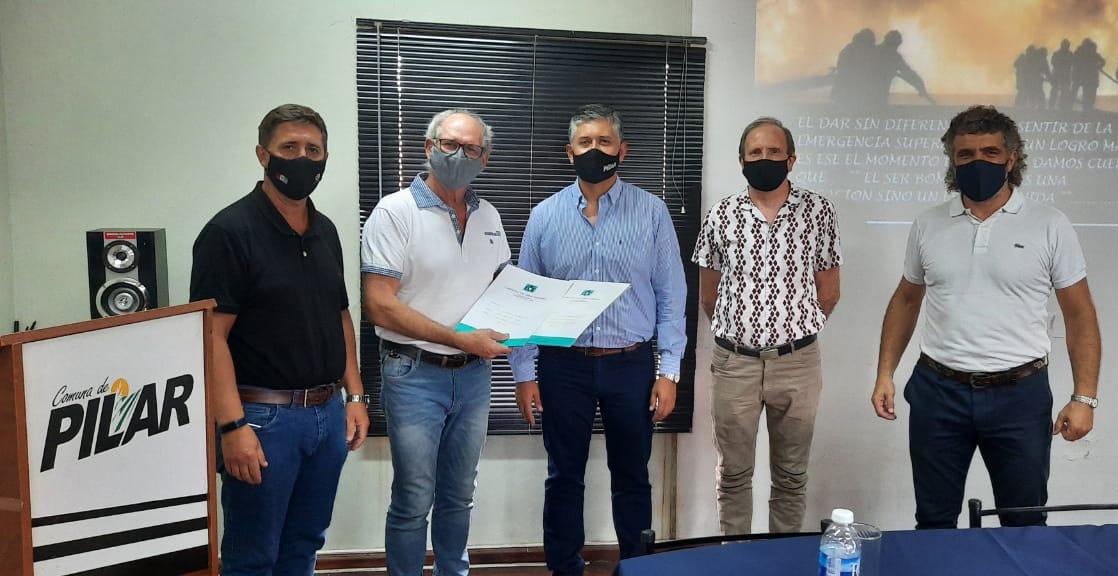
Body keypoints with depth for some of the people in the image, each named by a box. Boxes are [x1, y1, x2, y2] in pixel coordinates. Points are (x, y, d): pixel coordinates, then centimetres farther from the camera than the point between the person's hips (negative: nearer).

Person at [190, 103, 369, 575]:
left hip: (328, 412, 7)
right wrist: (233, 425, -22)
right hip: (263, 416, -6)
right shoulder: (230, 231, -11)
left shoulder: (325, 231, 11)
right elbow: (212, 335, -16)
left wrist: (354, 396, 10)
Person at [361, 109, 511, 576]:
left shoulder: (488, 216, 8)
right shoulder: (395, 212, -11)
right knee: (413, 502, 4)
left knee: (459, 496, 18)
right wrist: (460, 339, -20)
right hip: (415, 374, -5)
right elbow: (380, 306, -17)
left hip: (474, 375, 5)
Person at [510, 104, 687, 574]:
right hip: (563, 365, 1)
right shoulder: (545, 216, 1)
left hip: (631, 364, 0)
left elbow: (671, 296, -2)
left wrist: (668, 371, -6)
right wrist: (524, 373, -1)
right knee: (564, 478, 12)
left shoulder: (651, 212, -2)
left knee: (631, 477, 13)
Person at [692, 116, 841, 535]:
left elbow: (828, 292, 6)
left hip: (797, 363, 0)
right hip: (734, 363, 0)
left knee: (791, 476, 13)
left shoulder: (818, 212, -2)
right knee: (733, 474, 11)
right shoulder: (721, 215, 0)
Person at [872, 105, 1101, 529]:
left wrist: (1084, 398, -7)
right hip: (938, 391, 2)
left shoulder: (1050, 226, -3)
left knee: (1026, 525, 11)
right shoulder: (928, 225, 4)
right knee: (934, 523, 12)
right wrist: (885, 374, 5)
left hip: (1019, 394, -1)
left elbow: (1079, 315, 0)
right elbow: (906, 301, 12)